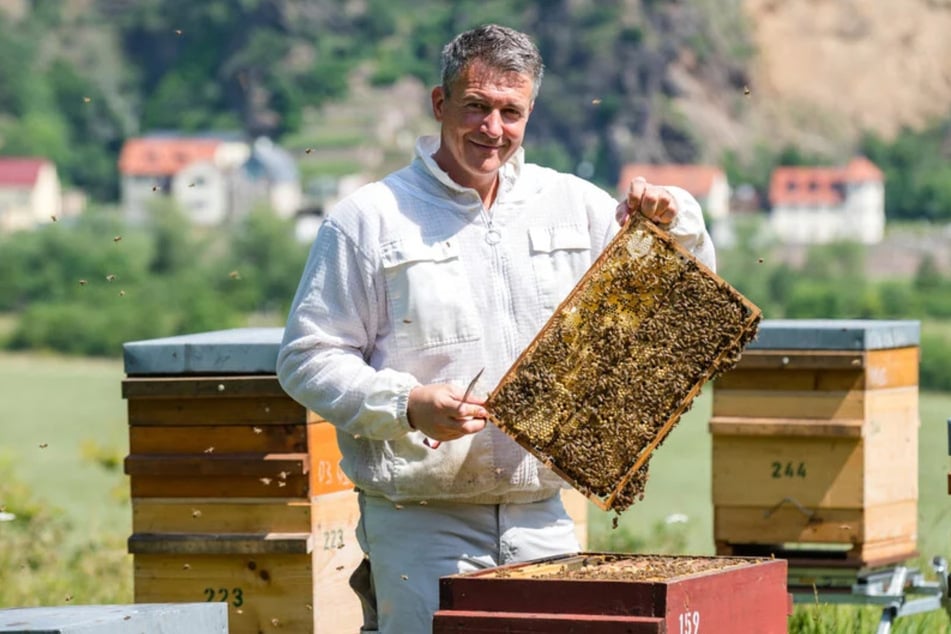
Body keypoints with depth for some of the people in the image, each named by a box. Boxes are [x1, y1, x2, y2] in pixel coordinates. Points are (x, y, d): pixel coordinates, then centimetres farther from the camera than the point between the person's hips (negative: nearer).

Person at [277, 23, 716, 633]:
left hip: (543, 522, 4)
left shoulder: (572, 205, 11)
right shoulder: (369, 219, 0)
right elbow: (307, 358, -3)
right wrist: (408, 406, -16)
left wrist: (672, 220, 0)